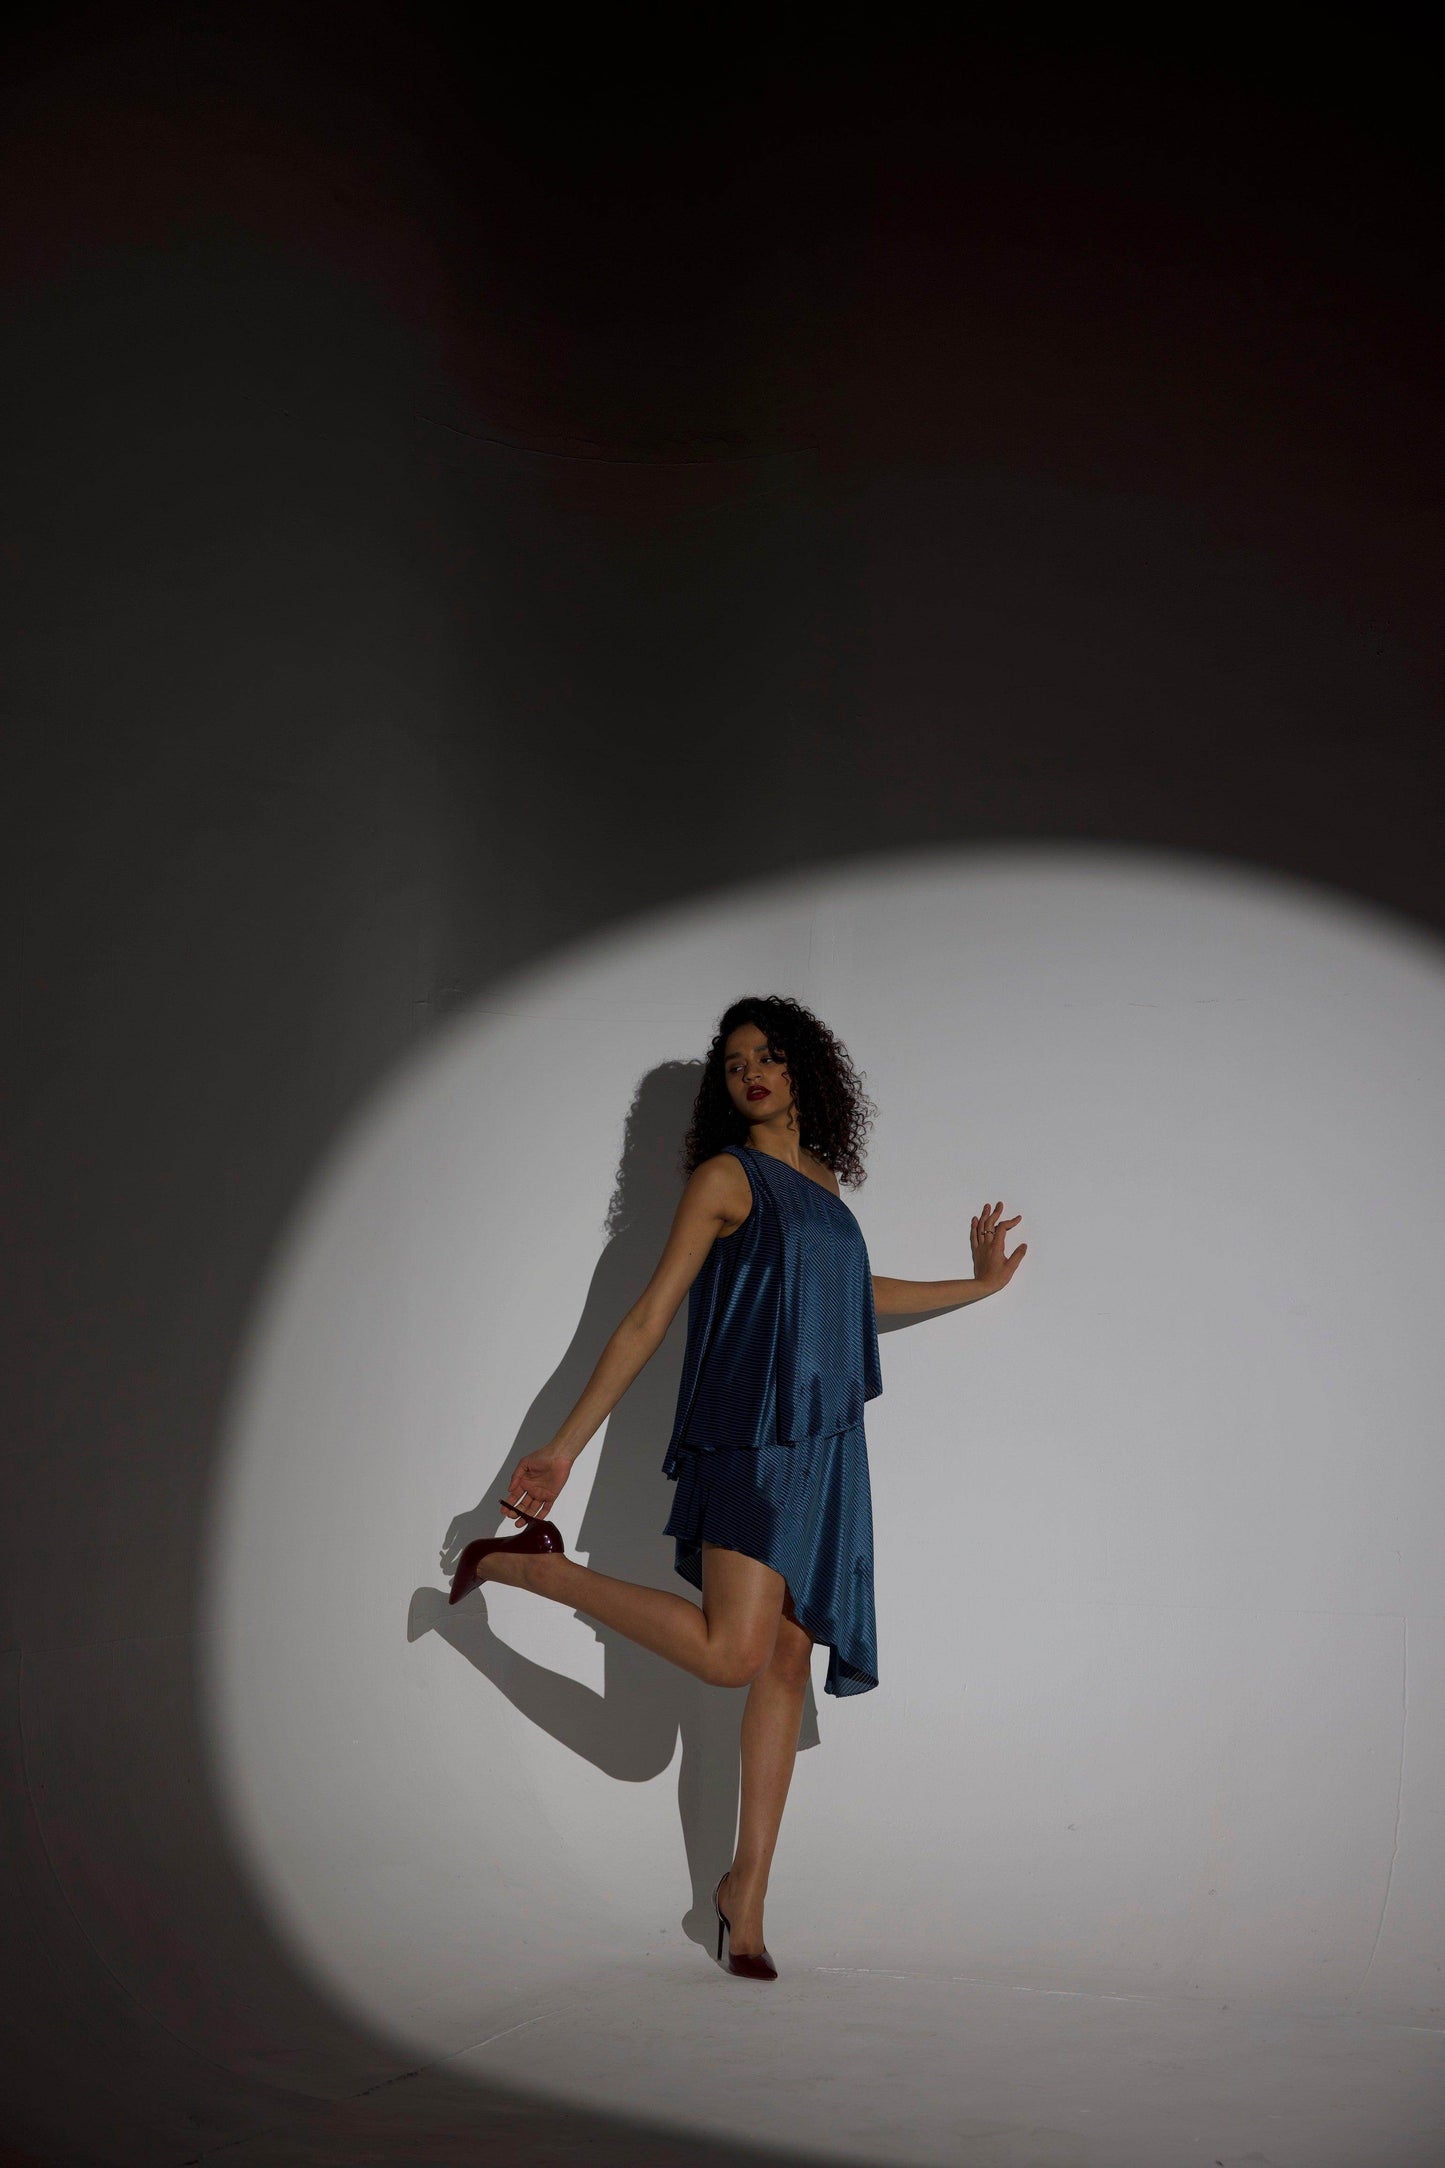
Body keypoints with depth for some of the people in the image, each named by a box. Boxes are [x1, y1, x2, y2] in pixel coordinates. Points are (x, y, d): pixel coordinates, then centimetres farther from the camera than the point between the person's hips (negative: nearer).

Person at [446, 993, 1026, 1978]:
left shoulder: (822, 1178, 17)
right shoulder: (726, 1176, -2)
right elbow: (650, 1318, -4)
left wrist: (978, 1283, 42)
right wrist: (566, 1448, -7)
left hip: (827, 1446, 7)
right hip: (750, 1440, -7)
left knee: (787, 1662, 5)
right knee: (732, 1652, -21)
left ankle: (748, 1892, 13)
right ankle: (536, 1565, -5)